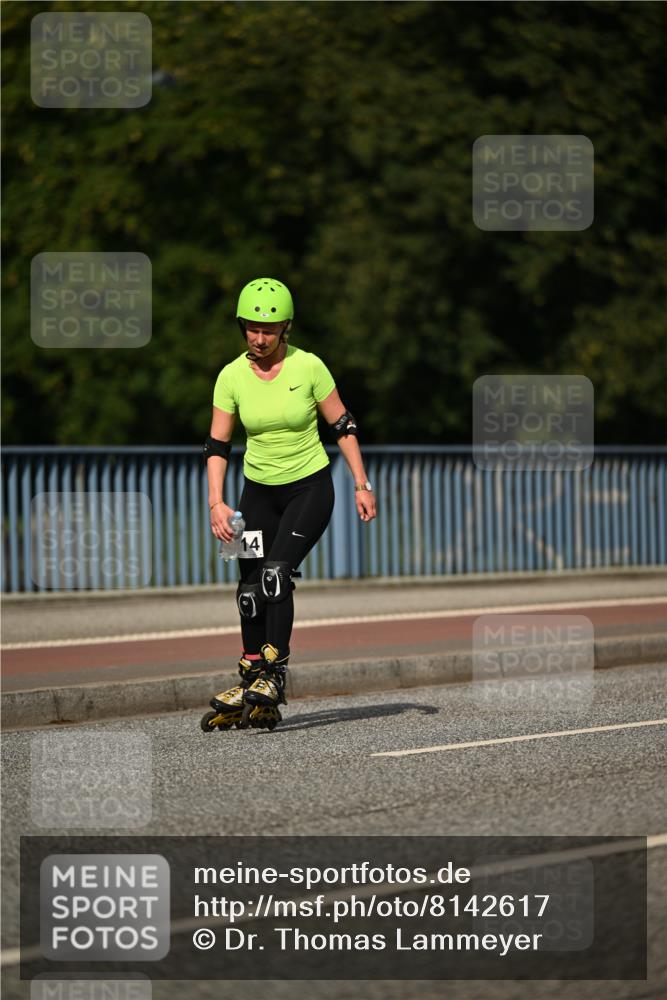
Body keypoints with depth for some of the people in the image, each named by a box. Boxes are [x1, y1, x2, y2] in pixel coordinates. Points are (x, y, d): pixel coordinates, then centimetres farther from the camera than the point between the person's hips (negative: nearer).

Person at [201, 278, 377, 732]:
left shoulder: (308, 366, -13)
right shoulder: (232, 377, -7)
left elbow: (343, 425, -4)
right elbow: (218, 444, -2)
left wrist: (362, 484, -6)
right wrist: (217, 502, -12)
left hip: (310, 487, -3)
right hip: (259, 490, 3)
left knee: (276, 572, -20)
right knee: (251, 587, 1)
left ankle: (273, 675, -18)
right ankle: (249, 681, 12)